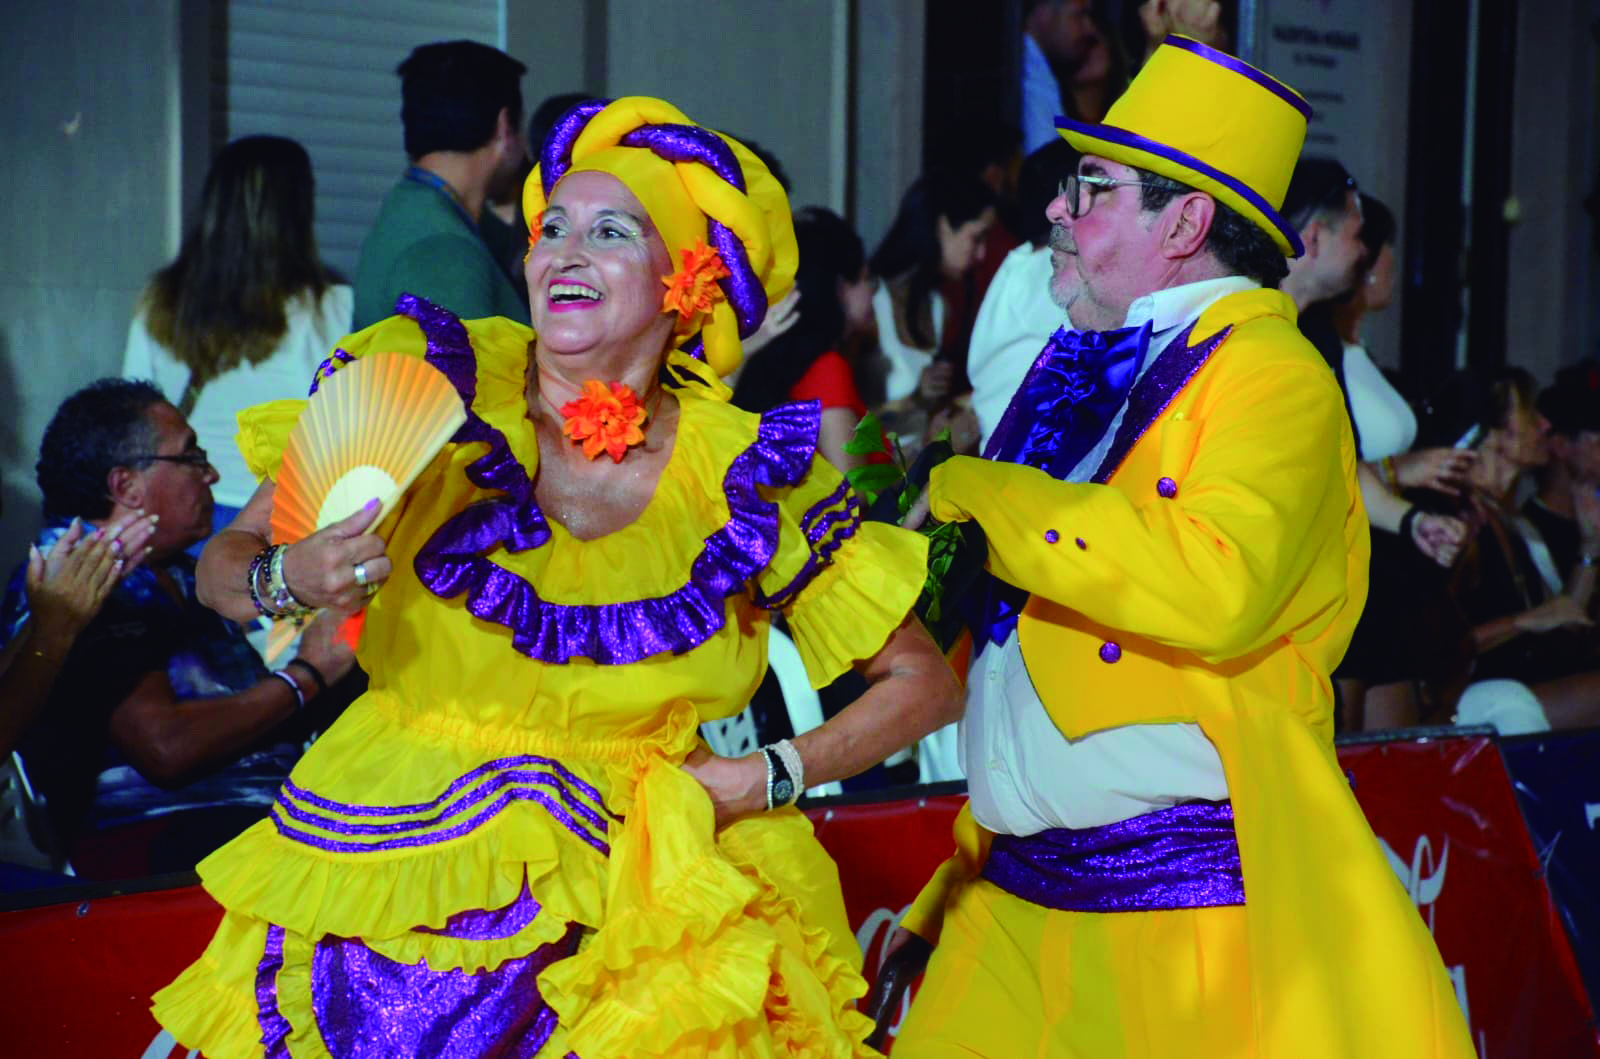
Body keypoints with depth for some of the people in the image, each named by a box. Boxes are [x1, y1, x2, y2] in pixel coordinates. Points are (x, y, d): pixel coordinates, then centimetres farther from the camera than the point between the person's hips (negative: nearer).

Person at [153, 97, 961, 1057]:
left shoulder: (751, 477, -6)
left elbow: (925, 682, 3)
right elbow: (224, 564, -2)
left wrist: (768, 778, -9)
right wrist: (291, 580, -24)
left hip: (634, 896, 0)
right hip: (397, 864, 0)